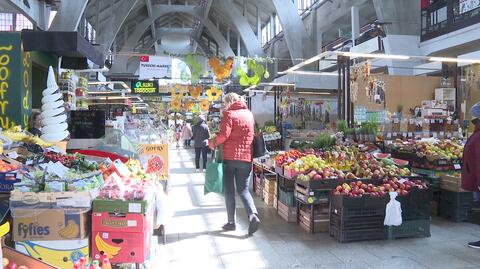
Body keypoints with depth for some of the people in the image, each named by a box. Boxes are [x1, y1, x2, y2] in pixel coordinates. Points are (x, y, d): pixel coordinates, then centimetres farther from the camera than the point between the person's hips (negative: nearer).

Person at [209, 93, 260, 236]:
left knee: (229, 190, 9)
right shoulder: (249, 114, 11)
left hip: (229, 156, -4)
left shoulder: (229, 114, -6)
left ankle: (231, 222, 12)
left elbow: (224, 134, -15)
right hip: (246, 157, 4)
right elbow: (251, 135, 13)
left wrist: (213, 143, 0)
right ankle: (253, 215, -11)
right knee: (243, 189, 11)